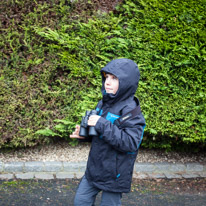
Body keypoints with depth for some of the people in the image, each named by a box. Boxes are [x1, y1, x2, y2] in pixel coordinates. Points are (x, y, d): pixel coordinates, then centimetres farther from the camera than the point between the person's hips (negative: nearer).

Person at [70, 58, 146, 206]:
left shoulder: (130, 111, -20)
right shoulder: (103, 104, 5)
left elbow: (131, 143, -31)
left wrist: (102, 125, -32)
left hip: (114, 175, -8)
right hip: (94, 169, 8)